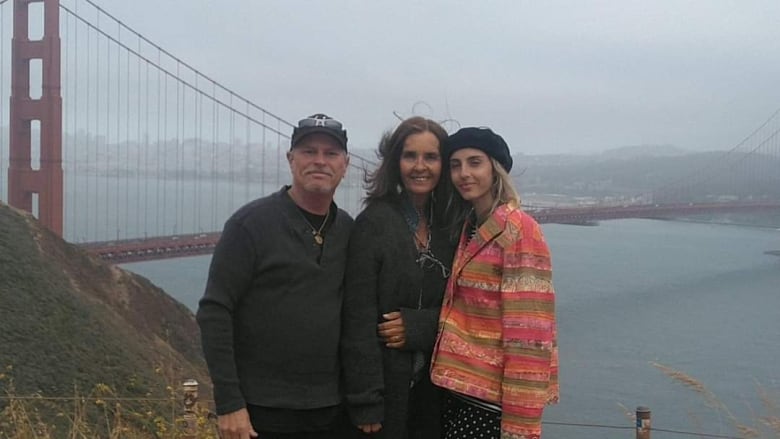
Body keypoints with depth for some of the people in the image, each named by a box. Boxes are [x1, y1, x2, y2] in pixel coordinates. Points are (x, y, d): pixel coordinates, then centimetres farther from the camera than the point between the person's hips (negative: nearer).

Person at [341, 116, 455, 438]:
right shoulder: (373, 222, -12)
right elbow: (358, 317, -15)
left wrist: (417, 326, -14)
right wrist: (365, 402, -17)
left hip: (437, 382, 5)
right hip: (386, 383, -5)